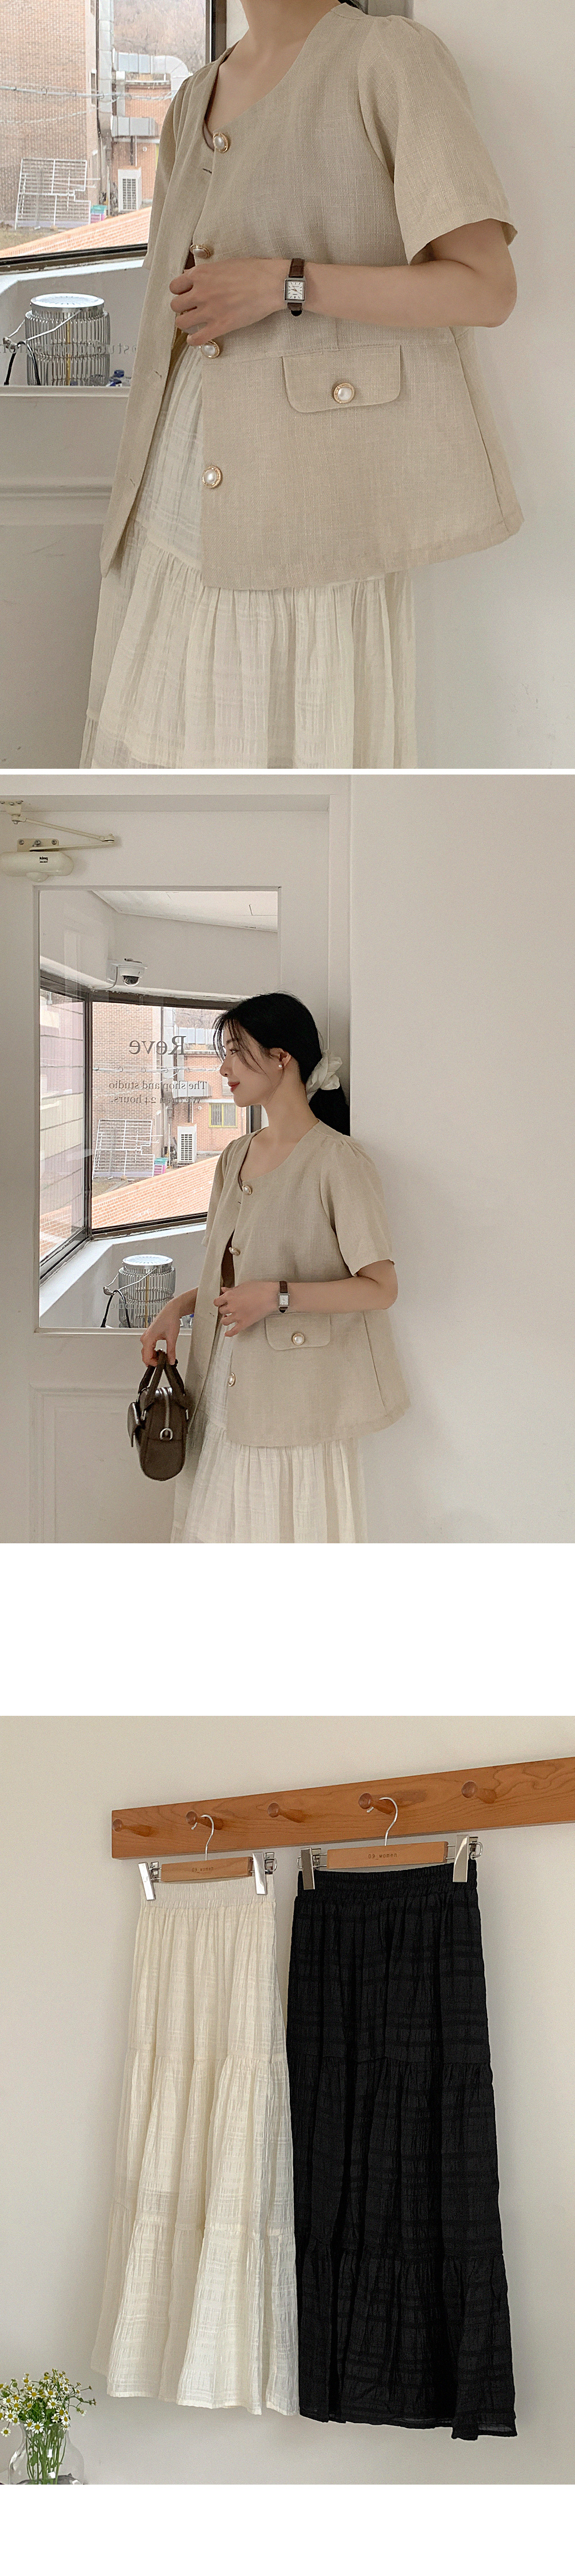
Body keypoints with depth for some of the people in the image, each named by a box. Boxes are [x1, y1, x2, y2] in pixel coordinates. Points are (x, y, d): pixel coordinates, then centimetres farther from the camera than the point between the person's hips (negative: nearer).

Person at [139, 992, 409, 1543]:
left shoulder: (338, 1161, -11)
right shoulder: (236, 1158, 13)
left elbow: (380, 1288, -14)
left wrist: (277, 1296, -21)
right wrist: (179, 1306, 4)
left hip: (297, 1402, -7)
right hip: (227, 1393, 7)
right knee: (218, 1529, 7)